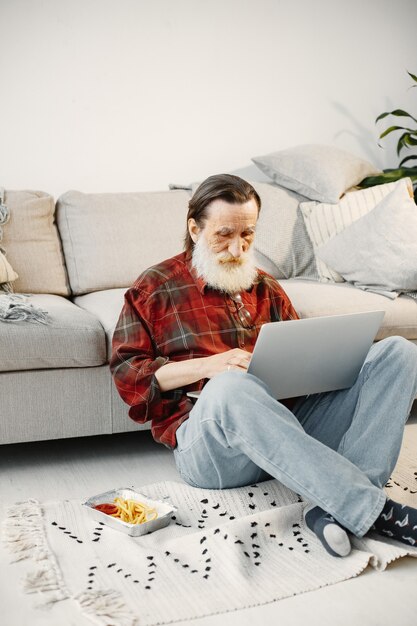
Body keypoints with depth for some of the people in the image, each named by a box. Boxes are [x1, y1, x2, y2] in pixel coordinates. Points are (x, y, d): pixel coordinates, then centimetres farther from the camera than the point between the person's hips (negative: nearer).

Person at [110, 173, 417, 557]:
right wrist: (209, 366, -12)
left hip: (291, 418, 5)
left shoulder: (265, 288, 24)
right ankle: (372, 507, -35)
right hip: (206, 442, -5)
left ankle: (335, 505, -31)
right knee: (230, 386, -42)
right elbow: (126, 371, 2)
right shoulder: (156, 288, 10)